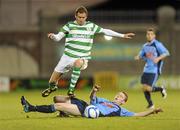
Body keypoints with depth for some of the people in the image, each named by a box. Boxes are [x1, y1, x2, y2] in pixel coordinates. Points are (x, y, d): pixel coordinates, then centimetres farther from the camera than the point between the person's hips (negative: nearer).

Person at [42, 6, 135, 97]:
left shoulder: (91, 26, 6)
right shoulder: (69, 25, 0)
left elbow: (105, 31, 12)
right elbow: (58, 37, -6)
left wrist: (123, 35, 12)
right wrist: (52, 36, -29)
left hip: (82, 59, 0)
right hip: (68, 56, 1)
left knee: (78, 63, -39)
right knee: (52, 81, 6)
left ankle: (71, 90, -31)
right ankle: (52, 87, 44)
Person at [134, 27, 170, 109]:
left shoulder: (157, 44, -9)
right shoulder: (145, 46, 11)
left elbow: (166, 53, -15)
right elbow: (141, 55, 21)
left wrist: (158, 58, -30)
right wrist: (138, 57, -2)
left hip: (155, 70, -6)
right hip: (146, 69, 6)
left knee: (148, 88, -14)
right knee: (144, 88, 4)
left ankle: (161, 89, 14)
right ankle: (150, 104, 23)